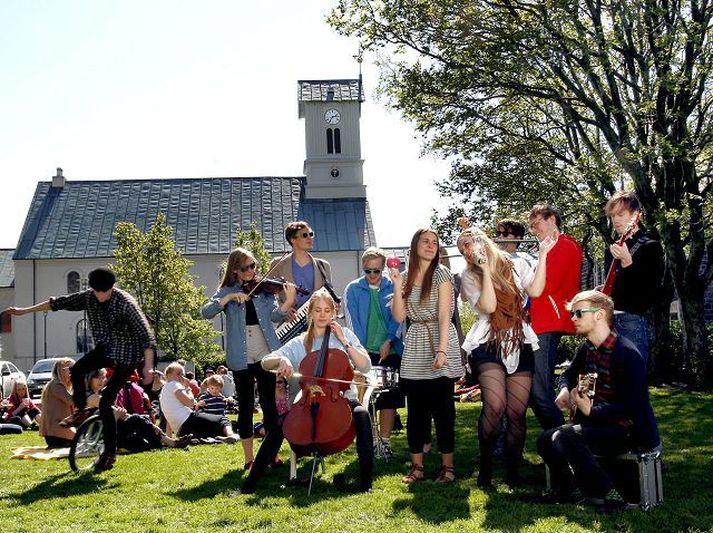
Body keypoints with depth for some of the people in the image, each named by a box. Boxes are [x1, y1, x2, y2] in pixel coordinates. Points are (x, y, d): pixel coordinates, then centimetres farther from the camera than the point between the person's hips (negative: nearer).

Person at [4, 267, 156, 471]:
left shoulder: (125, 302, -22)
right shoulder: (89, 297, -5)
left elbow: (145, 333, -24)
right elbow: (60, 302, 3)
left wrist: (148, 366, -29)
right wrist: (25, 310, 4)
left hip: (127, 354, -6)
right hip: (106, 348, 6)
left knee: (105, 403, -11)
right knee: (77, 370, -24)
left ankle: (110, 454, -1)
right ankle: (81, 412, 1)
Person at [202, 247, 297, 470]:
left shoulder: (264, 288, 7)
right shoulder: (227, 291, 5)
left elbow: (275, 316, -6)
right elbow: (206, 312, -9)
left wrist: (288, 302, -25)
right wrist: (229, 298, -21)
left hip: (265, 354, 1)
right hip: (241, 358, 0)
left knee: (269, 404, 3)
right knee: (245, 407, 5)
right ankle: (249, 458, 12)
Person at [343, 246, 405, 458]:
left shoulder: (392, 287, 7)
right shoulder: (353, 289, 6)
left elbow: (398, 317, 2)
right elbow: (351, 320, 0)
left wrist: (389, 341, -12)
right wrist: (359, 347, -12)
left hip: (389, 351, 1)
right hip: (363, 351, -1)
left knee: (389, 398, 2)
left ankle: (385, 441, 11)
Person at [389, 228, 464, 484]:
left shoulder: (441, 274, -3)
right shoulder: (407, 277, 10)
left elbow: (444, 315, -11)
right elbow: (399, 316, 4)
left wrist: (442, 350, -20)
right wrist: (397, 286, -6)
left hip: (439, 341, -4)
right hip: (414, 347, 4)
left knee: (442, 409, -3)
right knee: (415, 410, 5)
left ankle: (447, 465, 5)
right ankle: (417, 465, 13)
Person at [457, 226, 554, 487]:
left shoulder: (516, 265, 9)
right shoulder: (470, 276, 5)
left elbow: (535, 290, -8)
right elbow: (488, 306, -11)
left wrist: (543, 255, -8)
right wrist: (486, 269, -11)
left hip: (520, 345, 2)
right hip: (488, 345, -2)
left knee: (517, 412, -1)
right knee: (495, 405, -23)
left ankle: (513, 472, 12)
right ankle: (485, 466, -7)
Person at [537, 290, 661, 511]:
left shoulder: (626, 353, -21)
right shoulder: (587, 349, 7)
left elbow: (631, 406, -25)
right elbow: (569, 374, 26)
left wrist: (591, 411, -33)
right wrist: (565, 390, 3)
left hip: (633, 432, -9)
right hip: (602, 425, 9)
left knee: (563, 437, -28)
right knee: (545, 440, 8)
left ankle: (610, 495, -21)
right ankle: (568, 489, 22)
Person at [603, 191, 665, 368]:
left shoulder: (650, 247, -1)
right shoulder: (611, 250, 19)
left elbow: (652, 291, -12)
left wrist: (627, 262, -22)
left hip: (633, 319, -7)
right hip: (608, 319, 7)